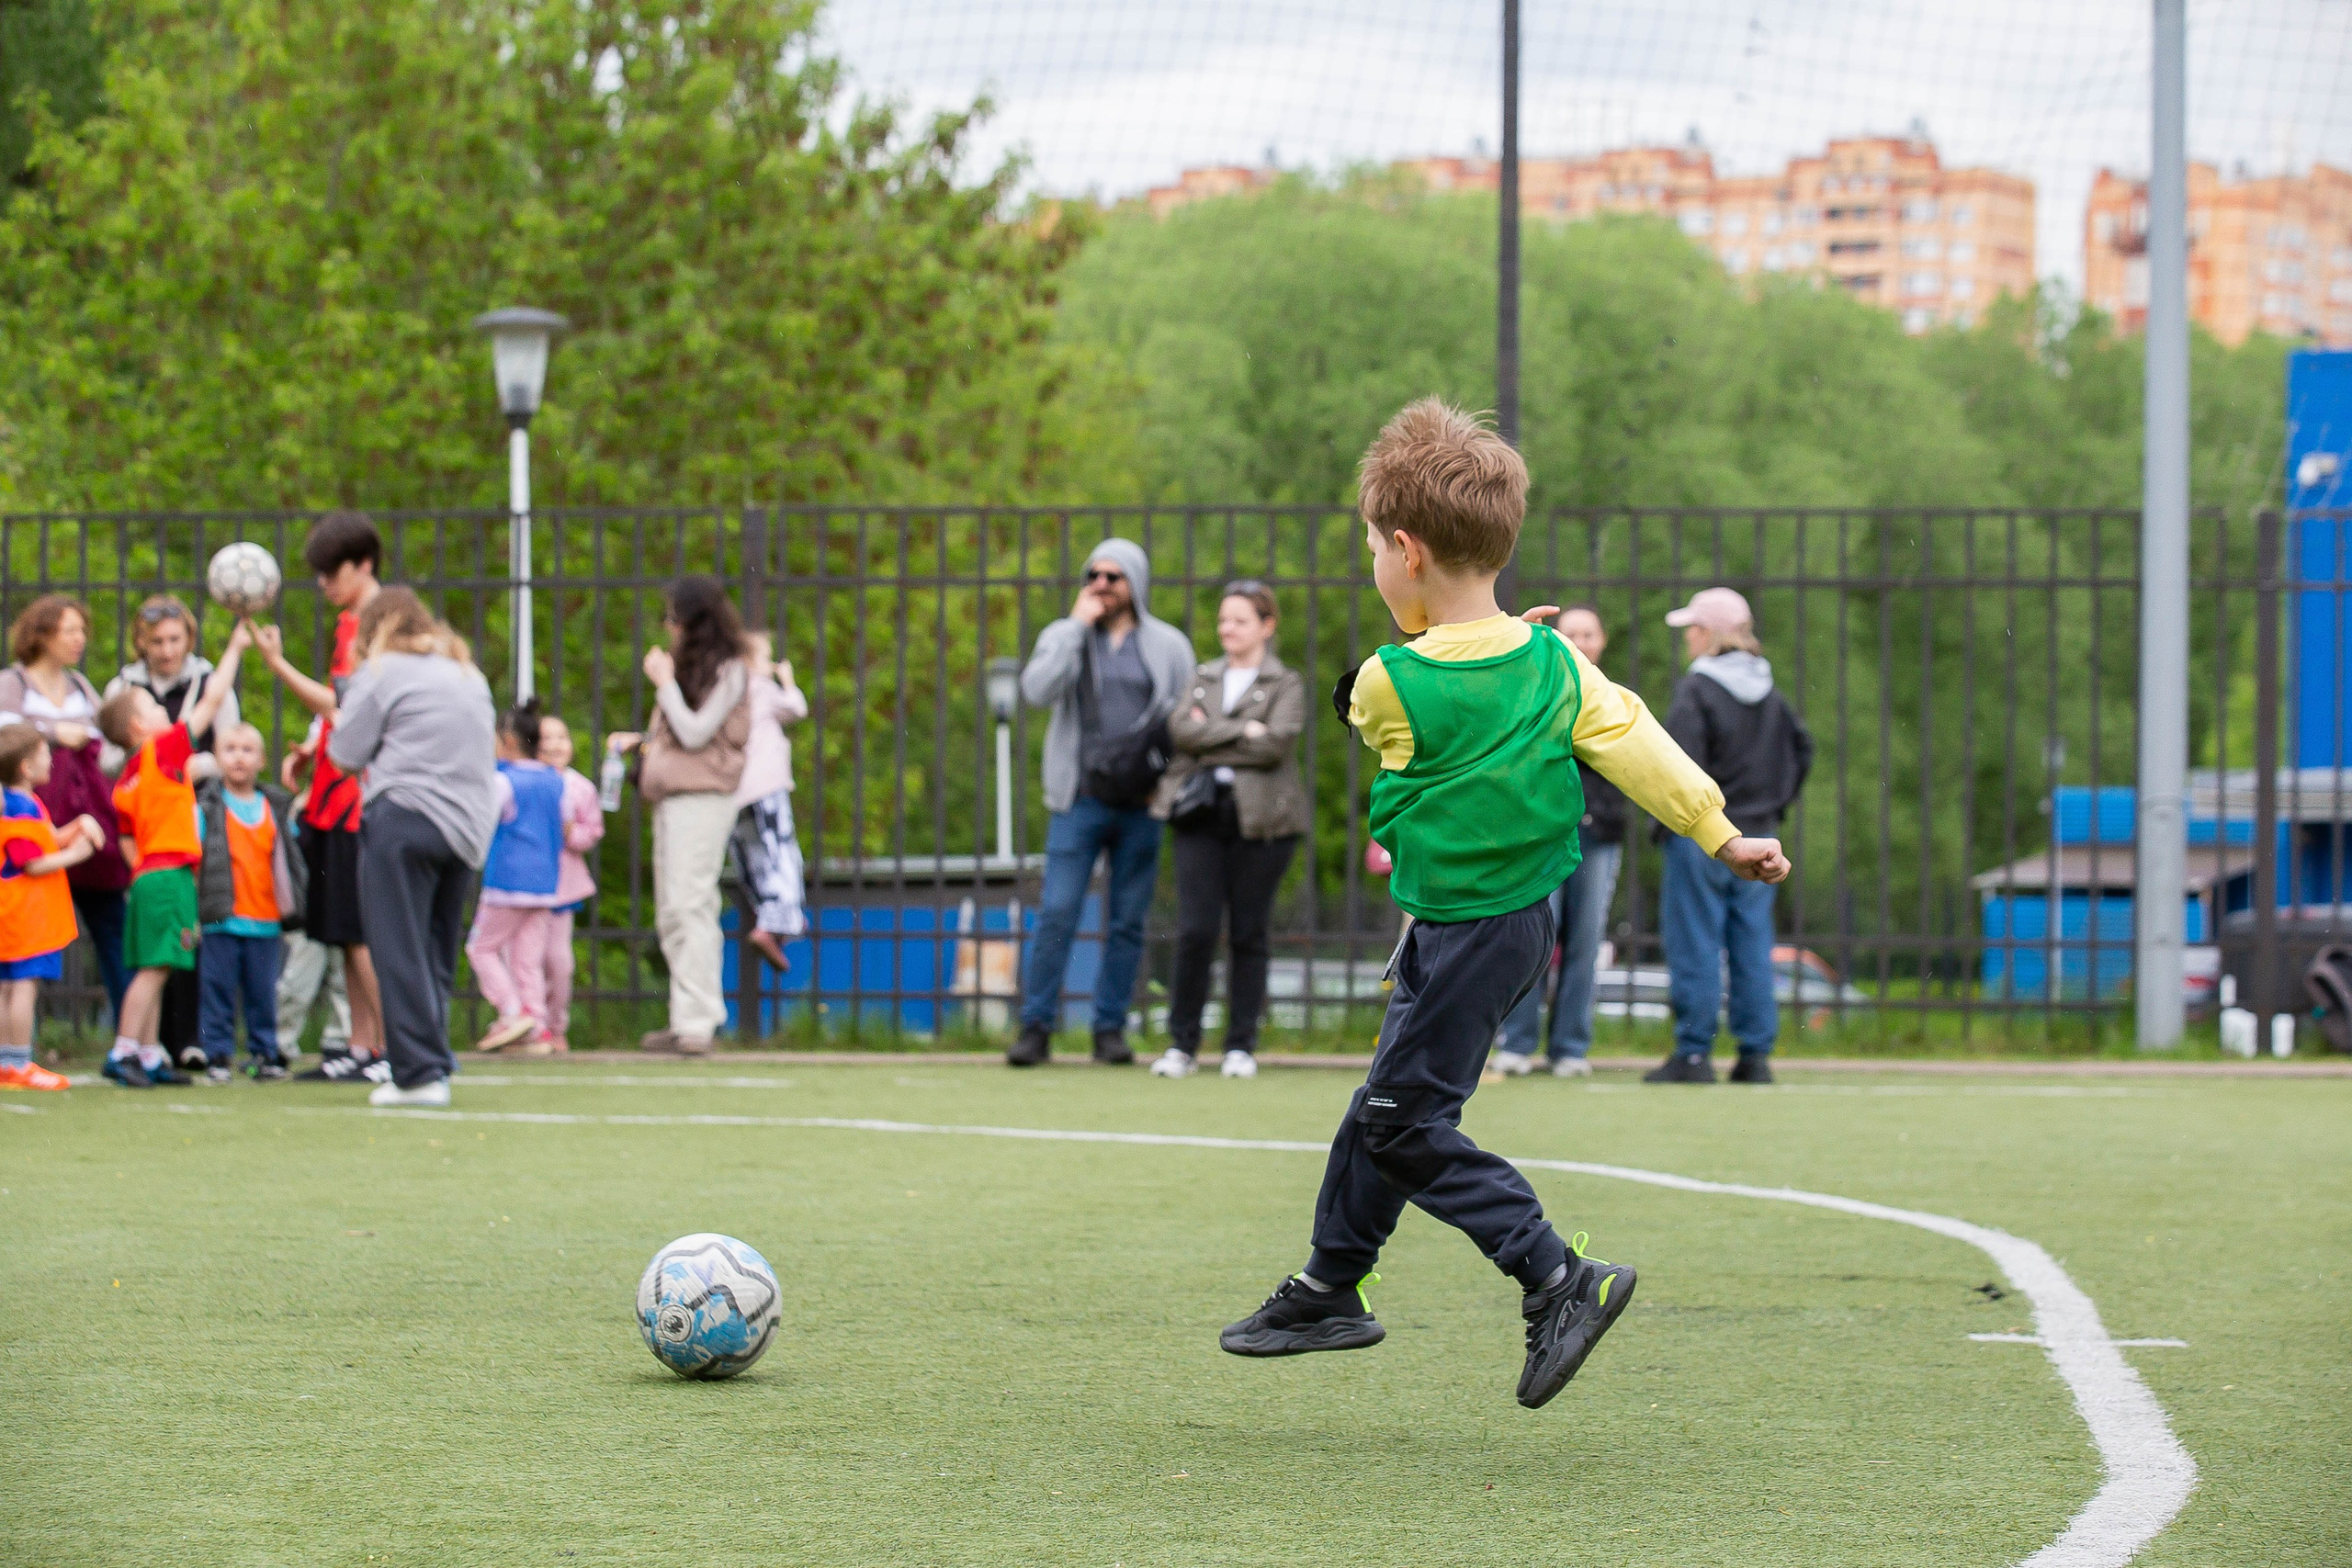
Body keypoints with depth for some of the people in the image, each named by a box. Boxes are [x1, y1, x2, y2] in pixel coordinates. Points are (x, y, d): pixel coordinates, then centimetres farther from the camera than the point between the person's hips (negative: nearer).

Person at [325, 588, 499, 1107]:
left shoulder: (381, 672, 1)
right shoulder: (468, 674, 22)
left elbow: (345, 756, -1)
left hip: (406, 816, -6)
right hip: (470, 827, 6)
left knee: (399, 952, -5)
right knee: (436, 958, 13)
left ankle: (419, 1073, -12)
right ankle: (434, 1063, 12)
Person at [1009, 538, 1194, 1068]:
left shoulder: (1168, 646, 9)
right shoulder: (1065, 636, 7)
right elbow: (1037, 690, -12)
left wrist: (1170, 781, 0)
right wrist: (1077, 626, -11)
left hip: (1141, 806, 1)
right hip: (1079, 801, -1)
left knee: (1128, 922, 4)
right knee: (1056, 915, -9)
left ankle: (1110, 1028, 11)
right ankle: (1036, 1027, -4)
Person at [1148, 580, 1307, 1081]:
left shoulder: (1285, 685, 7)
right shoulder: (1203, 679, 18)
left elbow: (1276, 743, -10)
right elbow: (1180, 729, 0)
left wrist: (1210, 741, -5)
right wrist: (1241, 732, -8)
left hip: (1259, 819, -2)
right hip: (1202, 814, 2)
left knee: (1249, 935, 0)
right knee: (1195, 932, -7)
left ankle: (1241, 1047, 8)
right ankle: (1182, 1043, 2)